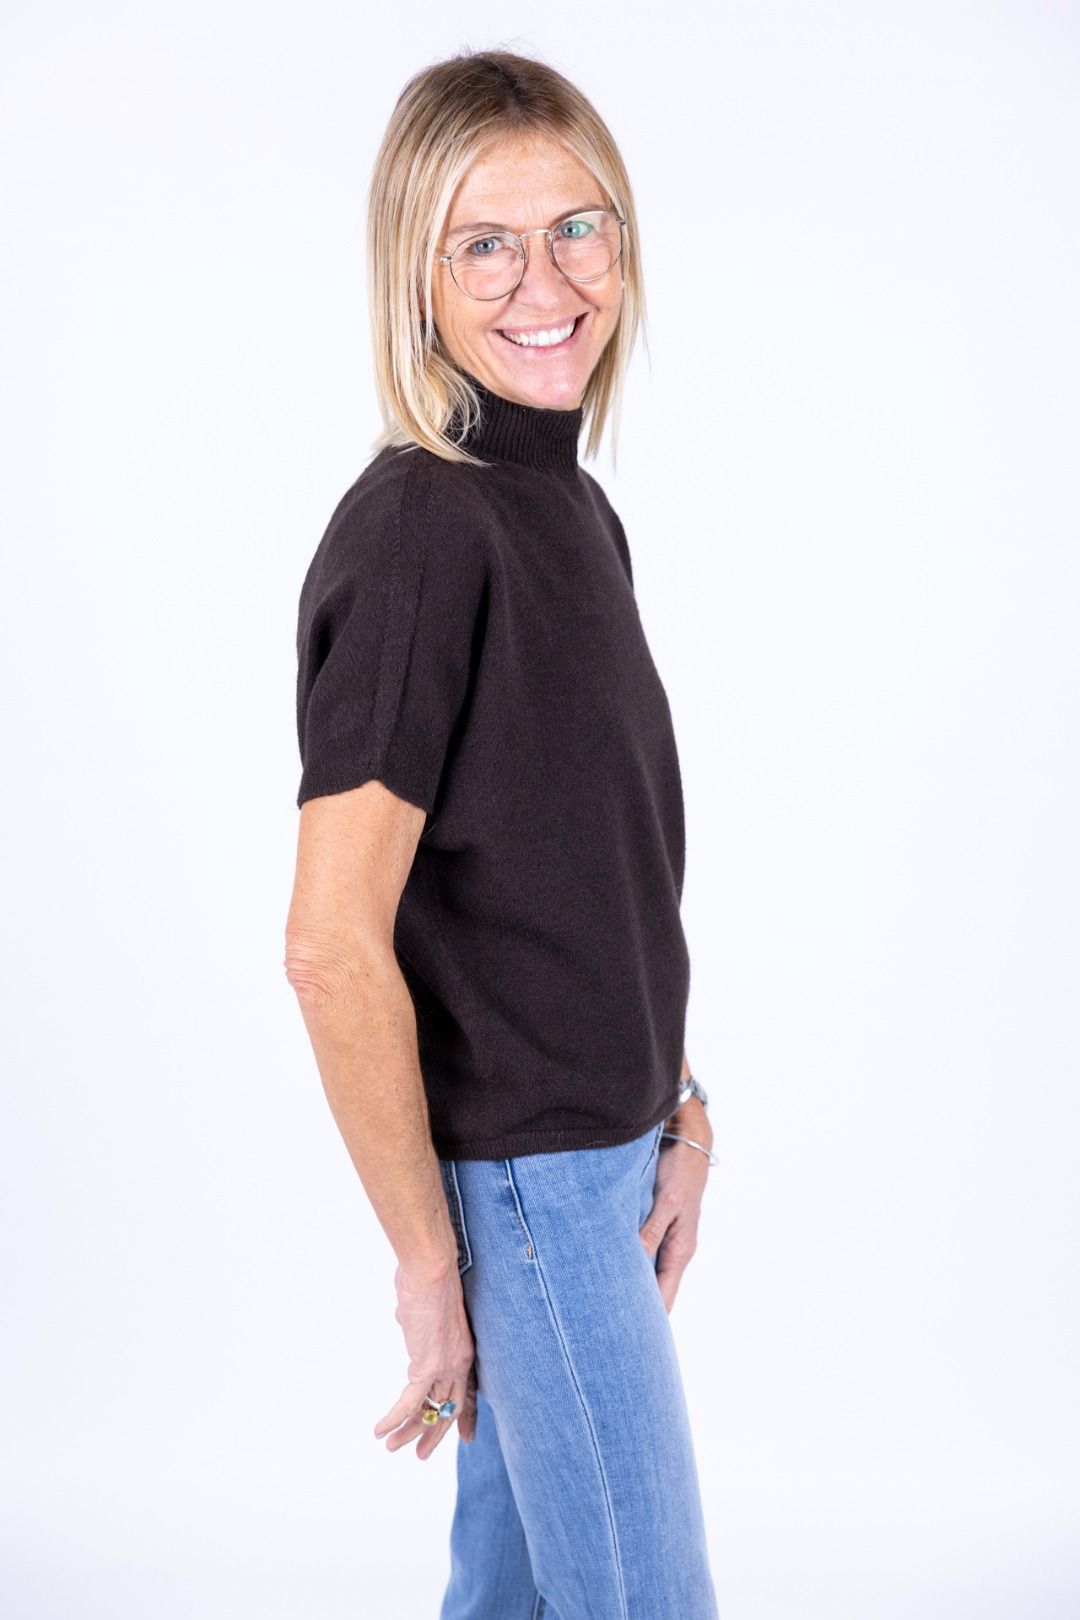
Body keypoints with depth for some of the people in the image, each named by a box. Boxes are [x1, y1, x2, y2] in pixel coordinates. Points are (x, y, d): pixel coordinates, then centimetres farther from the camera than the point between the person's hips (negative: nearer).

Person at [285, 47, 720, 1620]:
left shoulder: (574, 506, 7)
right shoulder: (416, 531, -21)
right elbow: (334, 949, -24)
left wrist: (678, 1110, 7)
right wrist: (428, 1260, -18)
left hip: (595, 1150, 8)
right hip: (515, 1176, -8)